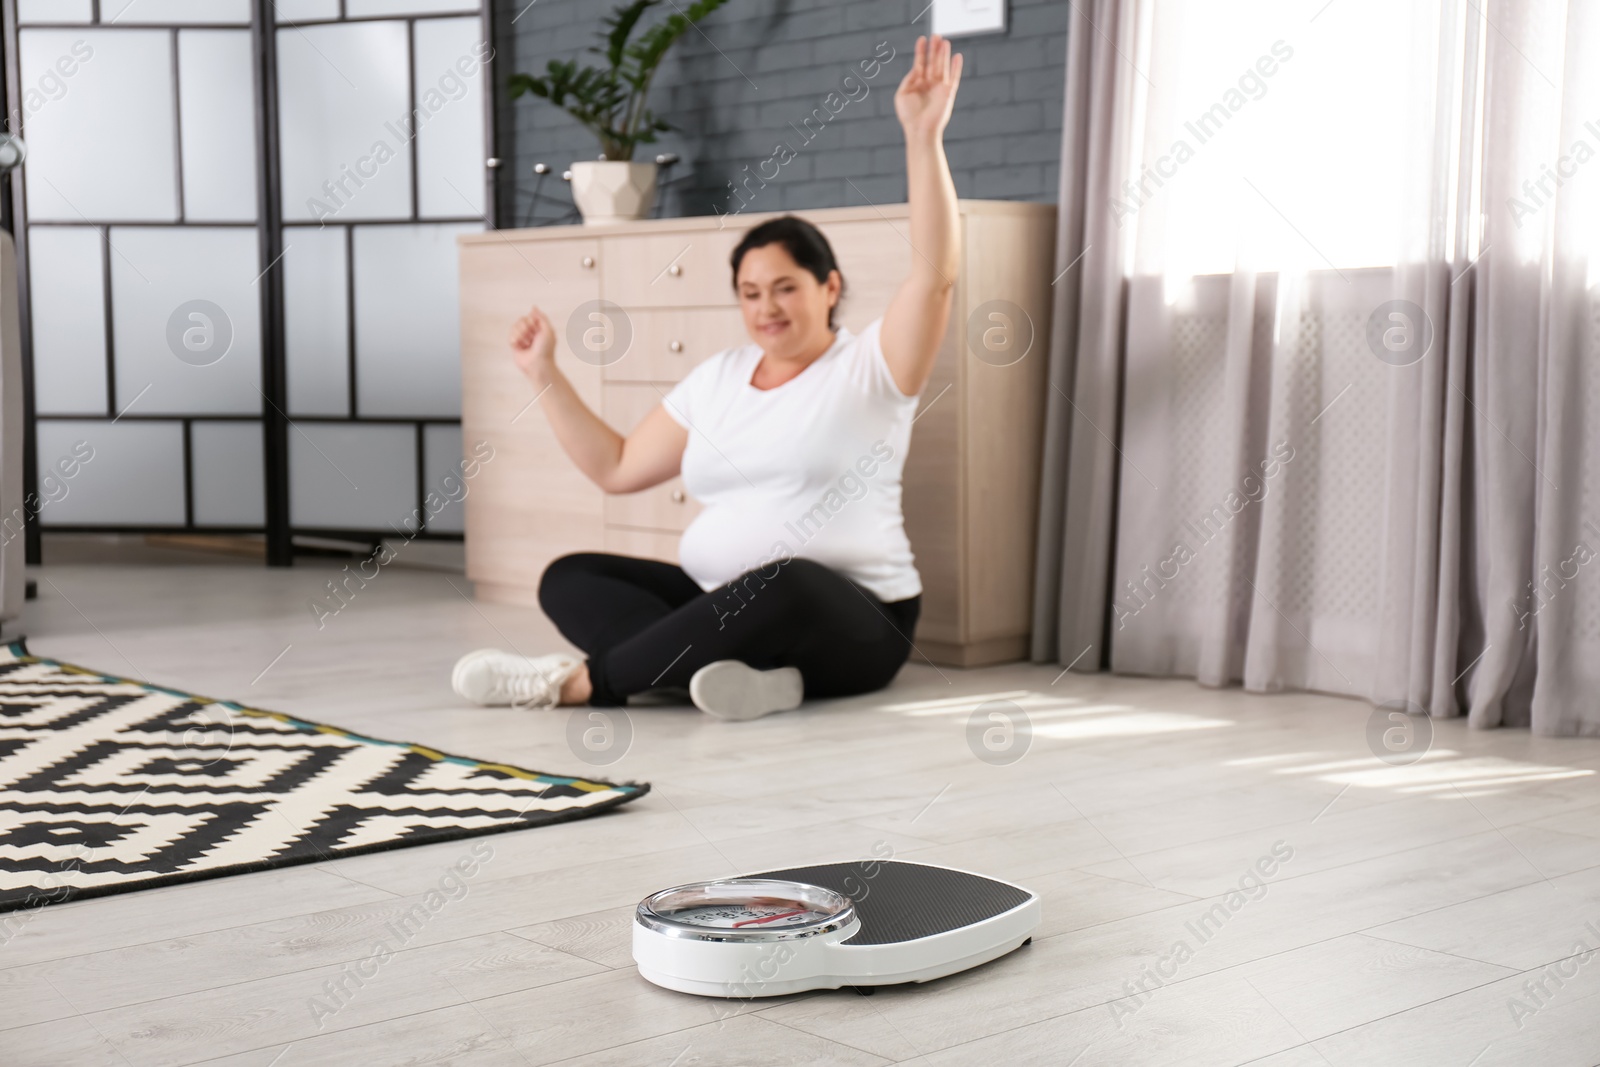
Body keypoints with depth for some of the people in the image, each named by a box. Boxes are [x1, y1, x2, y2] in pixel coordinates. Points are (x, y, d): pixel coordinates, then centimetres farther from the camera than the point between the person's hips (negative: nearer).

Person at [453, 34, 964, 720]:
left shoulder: (870, 366, -2)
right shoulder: (716, 379, 13)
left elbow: (935, 274, -19)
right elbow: (615, 468, 17)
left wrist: (923, 136, -26)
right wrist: (544, 375, 11)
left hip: (847, 627, -6)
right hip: (715, 603, 6)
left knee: (784, 585, -40)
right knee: (567, 580, -11)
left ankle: (579, 681, -27)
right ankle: (742, 674, -35)